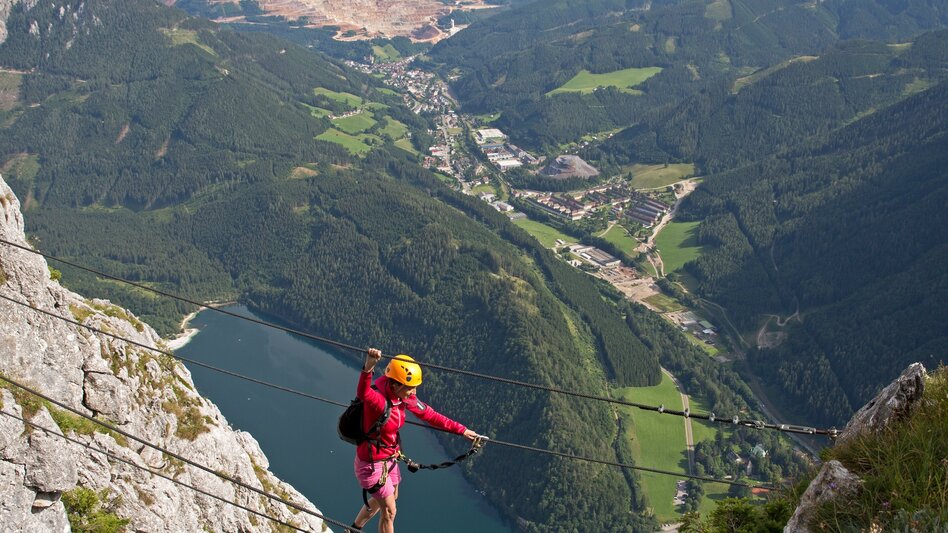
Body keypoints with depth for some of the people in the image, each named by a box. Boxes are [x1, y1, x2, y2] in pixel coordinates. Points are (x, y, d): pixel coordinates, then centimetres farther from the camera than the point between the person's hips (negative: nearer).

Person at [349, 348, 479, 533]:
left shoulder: (406, 398, -10)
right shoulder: (378, 399, -35)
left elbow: (430, 415, 0)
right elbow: (363, 393, -58)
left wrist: (461, 430, -1)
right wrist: (368, 367, -79)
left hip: (390, 459, 8)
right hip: (372, 463, -8)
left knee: (381, 500, 30)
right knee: (389, 511, 6)